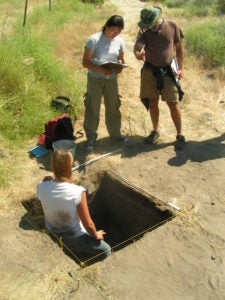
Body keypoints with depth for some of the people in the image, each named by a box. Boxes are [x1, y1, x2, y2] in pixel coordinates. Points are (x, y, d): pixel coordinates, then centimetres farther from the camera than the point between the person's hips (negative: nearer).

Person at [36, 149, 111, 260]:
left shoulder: (41, 187, -21)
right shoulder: (77, 192, -33)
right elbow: (88, 225, -22)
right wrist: (96, 235, -3)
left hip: (51, 236, 6)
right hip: (73, 240, -5)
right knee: (106, 250, 20)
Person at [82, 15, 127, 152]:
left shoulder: (120, 41, 1)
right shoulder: (94, 39, -12)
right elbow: (85, 62, -14)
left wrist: (120, 67, -11)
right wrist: (101, 69, -28)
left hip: (112, 79, 4)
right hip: (95, 79, -4)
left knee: (113, 107, 14)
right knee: (92, 109, 2)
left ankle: (115, 133, 34)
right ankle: (91, 138, 16)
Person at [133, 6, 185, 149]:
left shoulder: (172, 26, -6)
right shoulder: (145, 30, -6)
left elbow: (179, 47, 3)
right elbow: (137, 45, -23)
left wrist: (180, 68, -1)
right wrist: (137, 53, -47)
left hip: (168, 71, -2)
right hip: (150, 71, 2)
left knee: (173, 103, -4)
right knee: (152, 102, 9)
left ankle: (180, 135, 8)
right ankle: (156, 131, 26)